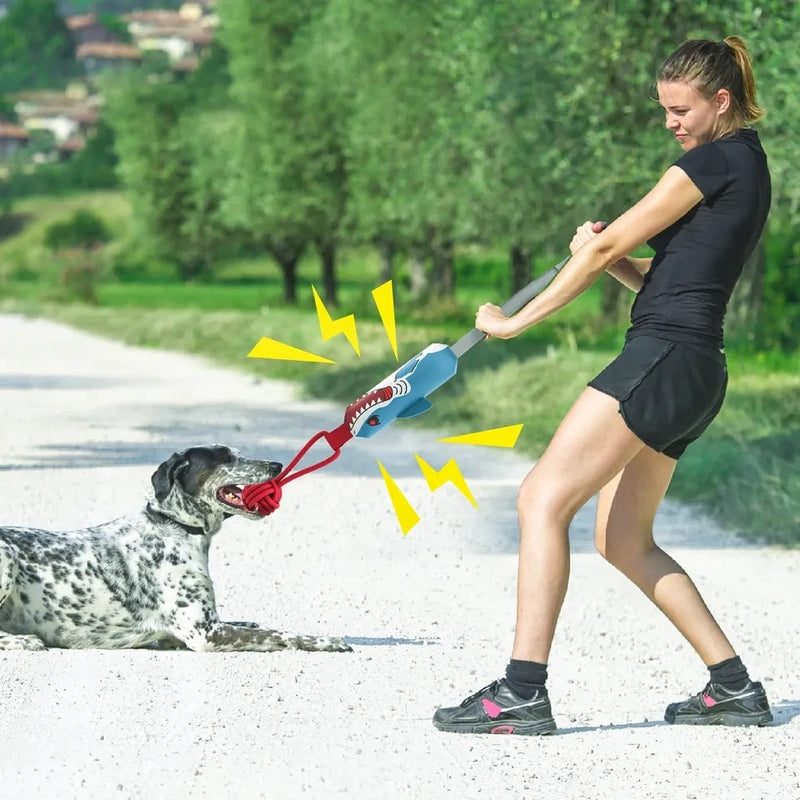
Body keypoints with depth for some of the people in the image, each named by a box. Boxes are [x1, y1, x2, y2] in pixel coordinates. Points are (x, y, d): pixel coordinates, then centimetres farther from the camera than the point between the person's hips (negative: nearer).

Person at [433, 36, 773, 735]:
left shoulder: (717, 158, -9)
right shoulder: (748, 166, 22)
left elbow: (607, 243, -7)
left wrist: (515, 322, -2)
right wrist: (612, 258, 5)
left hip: (665, 356, -10)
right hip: (695, 373, 10)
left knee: (543, 499, -14)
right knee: (624, 542, 14)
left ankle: (523, 692, -21)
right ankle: (735, 688, 14)